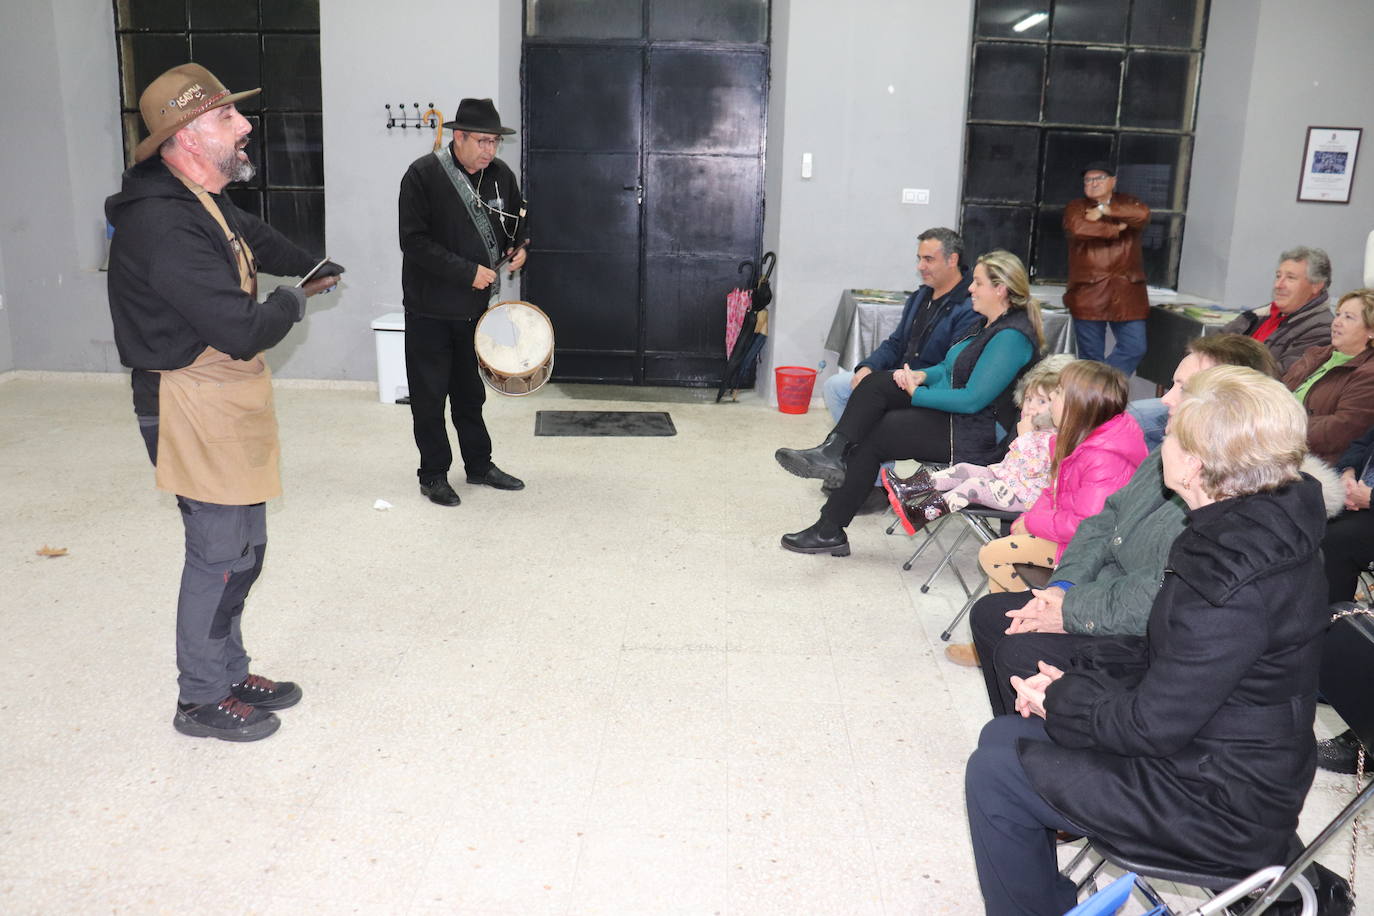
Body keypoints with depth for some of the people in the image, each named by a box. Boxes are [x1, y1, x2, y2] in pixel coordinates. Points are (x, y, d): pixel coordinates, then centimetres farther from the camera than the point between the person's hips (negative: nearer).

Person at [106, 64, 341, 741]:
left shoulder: (202, 202, 9)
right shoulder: (163, 225, -25)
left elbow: (254, 237, 33)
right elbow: (243, 330, -29)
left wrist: (314, 268, 24)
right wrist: (289, 304, -10)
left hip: (226, 403, 10)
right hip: (193, 410, -10)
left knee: (244, 546, 18)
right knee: (220, 556, 0)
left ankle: (230, 673, 33)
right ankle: (202, 700, 18)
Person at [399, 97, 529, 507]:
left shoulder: (501, 175, 1)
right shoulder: (423, 174, -14)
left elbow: (518, 222, 19)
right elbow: (414, 242, -18)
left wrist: (519, 247, -3)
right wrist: (467, 272, -22)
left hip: (478, 304, 5)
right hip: (430, 308, -4)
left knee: (470, 392, 17)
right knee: (429, 396, 4)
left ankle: (479, 465, 29)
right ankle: (433, 475, 17)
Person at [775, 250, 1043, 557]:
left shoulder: (1012, 337, -19)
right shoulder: (991, 325, 13)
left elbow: (973, 400, -24)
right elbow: (953, 370, 19)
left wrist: (916, 394, -16)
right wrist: (923, 375, -2)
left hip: (976, 436, -10)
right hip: (952, 412, 10)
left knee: (872, 437, -8)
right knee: (876, 384, -6)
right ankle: (832, 453, -20)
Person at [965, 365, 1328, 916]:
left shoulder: (1233, 581, -31)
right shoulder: (1256, 530, 0)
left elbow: (1153, 726, -25)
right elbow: (1171, 664, 9)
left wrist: (1060, 700, -9)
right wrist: (1078, 683, 0)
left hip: (1220, 809, -9)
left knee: (993, 775, -5)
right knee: (1001, 738, 13)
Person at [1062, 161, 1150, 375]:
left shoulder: (1127, 203, 14)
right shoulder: (1076, 208, 7)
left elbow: (1143, 215, -10)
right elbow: (1078, 228, -17)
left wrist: (1104, 209, -10)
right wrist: (1115, 229, -8)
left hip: (1127, 291, 2)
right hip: (1089, 291, -2)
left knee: (1134, 348, -2)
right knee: (1091, 356, 3)